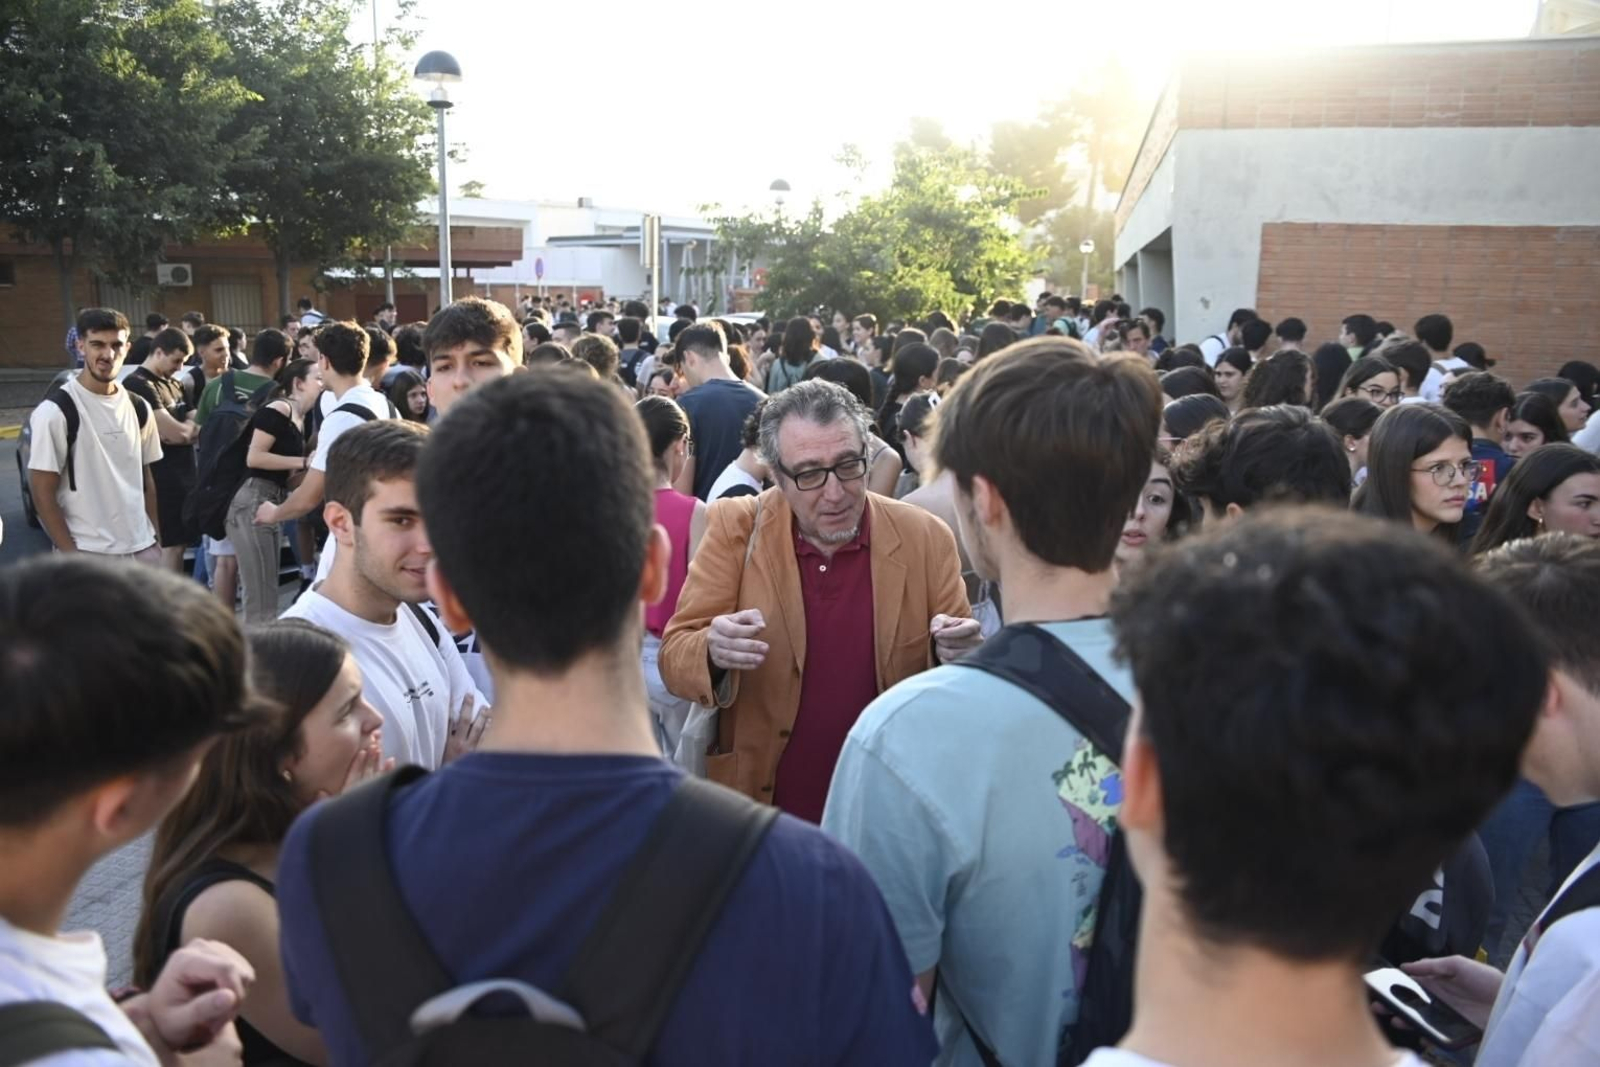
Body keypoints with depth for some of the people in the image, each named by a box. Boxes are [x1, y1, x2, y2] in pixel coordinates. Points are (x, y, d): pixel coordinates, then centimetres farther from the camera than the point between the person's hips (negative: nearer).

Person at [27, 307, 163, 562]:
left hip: (142, 549, 6)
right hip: (88, 555, -6)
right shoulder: (55, 411, -10)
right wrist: (71, 556, -14)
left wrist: (156, 537, 12)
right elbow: (42, 493, -10)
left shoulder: (138, 408, 10)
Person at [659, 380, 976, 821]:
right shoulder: (735, 527, -9)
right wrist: (713, 652, -31)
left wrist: (960, 654, -24)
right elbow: (675, 656, -9)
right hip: (759, 807, 0)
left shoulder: (926, 538, -8)